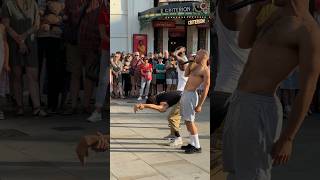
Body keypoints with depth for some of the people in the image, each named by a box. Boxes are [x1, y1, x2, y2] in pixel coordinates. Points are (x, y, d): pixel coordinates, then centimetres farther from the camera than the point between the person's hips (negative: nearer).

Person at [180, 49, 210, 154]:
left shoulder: (205, 70, -13)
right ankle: (192, 143, 23)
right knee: (187, 120, 13)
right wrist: (190, 62, 13)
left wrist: (199, 105, -18)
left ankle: (197, 147, 3)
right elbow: (186, 74, 25)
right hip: (185, 94, 9)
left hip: (191, 95, -9)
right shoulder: (196, 66, 14)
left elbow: (206, 90, -16)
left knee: (189, 121, -6)